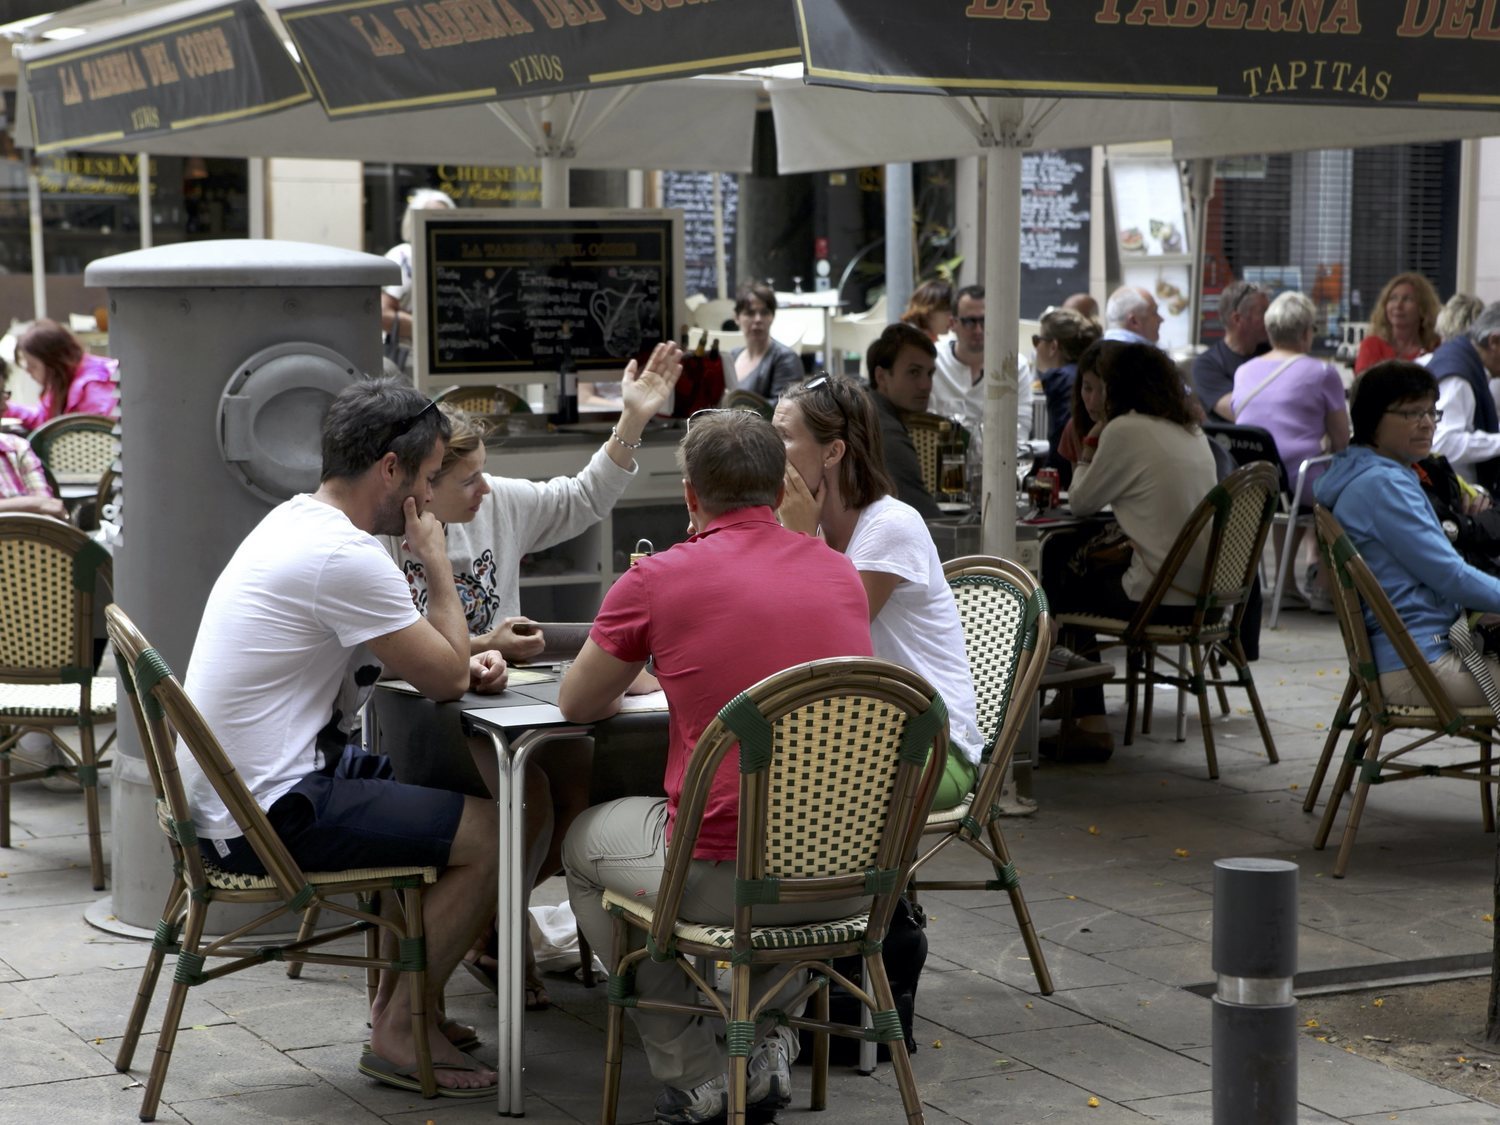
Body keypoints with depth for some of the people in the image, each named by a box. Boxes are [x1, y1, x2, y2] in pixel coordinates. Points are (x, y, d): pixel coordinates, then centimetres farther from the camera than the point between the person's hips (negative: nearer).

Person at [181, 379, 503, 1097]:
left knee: (451, 797, 22)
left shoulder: (295, 521, 12)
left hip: (223, 792, 11)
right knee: (489, 833, -9)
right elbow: (443, 678, -13)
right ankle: (400, 1032, 2)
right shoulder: (344, 556, -22)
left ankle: (401, 995, 26)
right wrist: (438, 566, -1)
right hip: (266, 817, -11)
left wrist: (462, 663, 4)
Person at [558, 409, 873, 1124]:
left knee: (584, 842, 27)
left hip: (726, 876, -5)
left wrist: (623, 685, 32)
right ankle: (765, 1047, 29)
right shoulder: (839, 570, 9)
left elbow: (576, 705, 10)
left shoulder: (657, 580, -5)